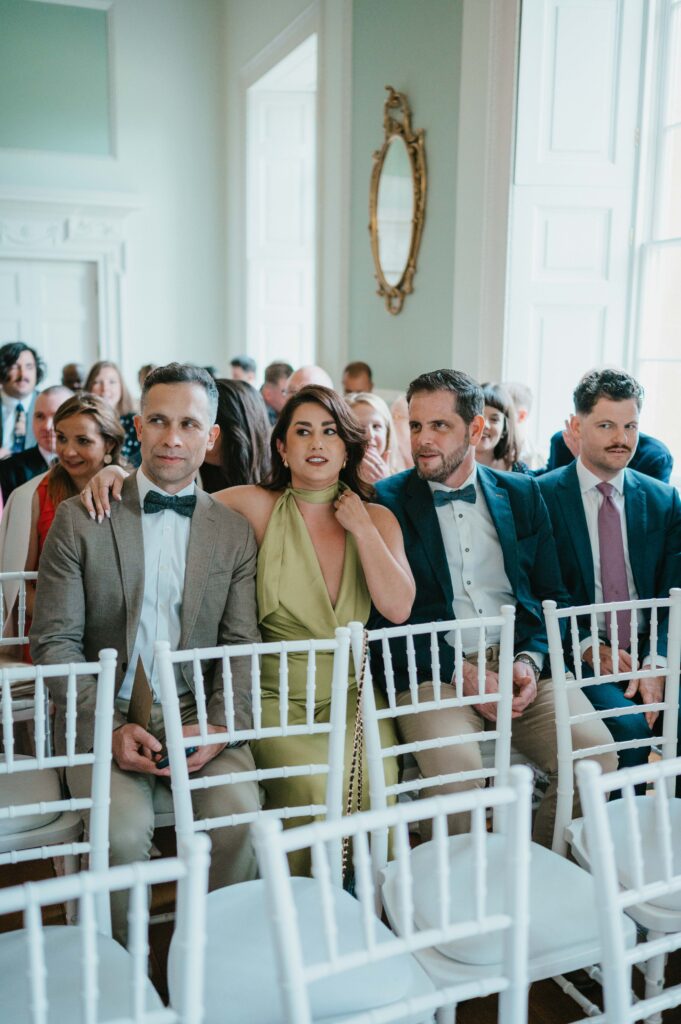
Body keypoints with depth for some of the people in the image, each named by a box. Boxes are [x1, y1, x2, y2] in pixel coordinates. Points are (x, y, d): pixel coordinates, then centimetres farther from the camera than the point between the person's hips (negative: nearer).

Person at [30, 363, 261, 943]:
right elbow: (54, 643, -2)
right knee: (124, 827, -27)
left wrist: (221, 726, -14)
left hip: (198, 714, 2)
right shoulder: (79, 520, 2)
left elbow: (243, 649, 4)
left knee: (240, 812, -24)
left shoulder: (236, 533, 8)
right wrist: (111, 727, -14)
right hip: (105, 715, -1)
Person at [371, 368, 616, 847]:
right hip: (432, 669, -3)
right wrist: (461, 671, -13)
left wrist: (531, 659, -6)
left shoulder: (523, 494, 14)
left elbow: (553, 594, 14)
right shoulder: (386, 502, 3)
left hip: (523, 662, 3)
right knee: (455, 764, -31)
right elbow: (382, 614, -2)